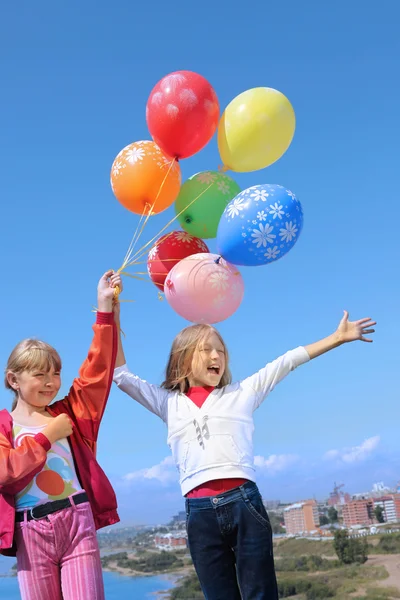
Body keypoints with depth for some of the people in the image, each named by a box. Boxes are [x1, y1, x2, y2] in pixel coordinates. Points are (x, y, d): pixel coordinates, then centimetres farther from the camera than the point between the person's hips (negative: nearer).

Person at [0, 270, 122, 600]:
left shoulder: (68, 412, 10)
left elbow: (97, 369, 1)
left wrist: (105, 307, -4)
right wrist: (46, 437, -11)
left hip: (78, 521, 1)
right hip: (31, 532, -1)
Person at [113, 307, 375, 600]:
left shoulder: (242, 393, 12)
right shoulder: (169, 403, 12)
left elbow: (287, 362, 11)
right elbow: (121, 374, 11)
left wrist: (338, 337, 11)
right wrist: (113, 315, 6)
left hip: (243, 502, 0)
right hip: (200, 512, 1)